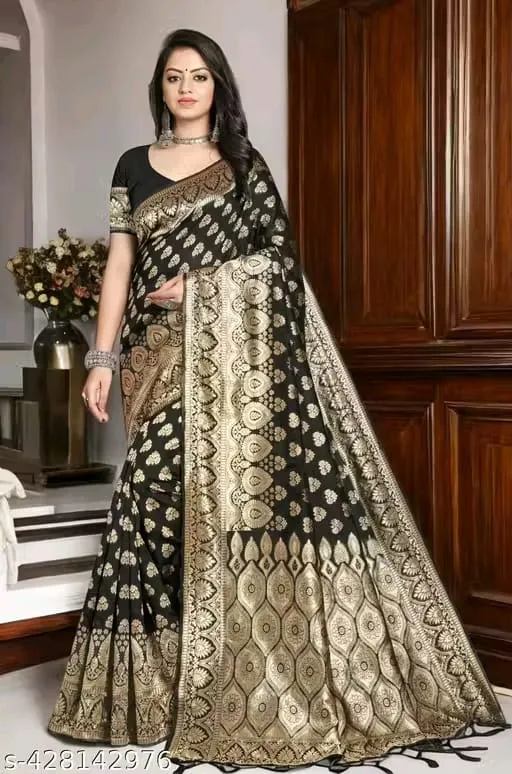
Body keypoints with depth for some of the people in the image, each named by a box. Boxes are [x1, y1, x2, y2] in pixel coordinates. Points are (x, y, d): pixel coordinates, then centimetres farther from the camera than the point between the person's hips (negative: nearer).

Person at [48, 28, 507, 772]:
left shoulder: (245, 165, 11)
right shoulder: (133, 167, 15)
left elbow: (280, 255, 3)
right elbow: (120, 267, 10)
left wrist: (200, 284, -9)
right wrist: (103, 358, 2)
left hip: (238, 354, -2)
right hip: (165, 356, 2)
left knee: (244, 493, -9)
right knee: (160, 500, -2)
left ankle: (258, 680, 0)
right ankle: (159, 677, 9)